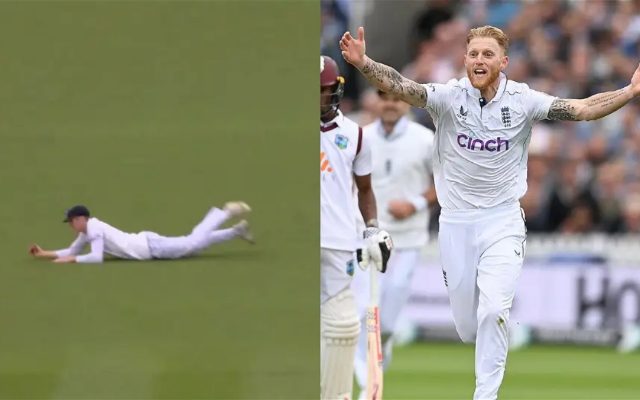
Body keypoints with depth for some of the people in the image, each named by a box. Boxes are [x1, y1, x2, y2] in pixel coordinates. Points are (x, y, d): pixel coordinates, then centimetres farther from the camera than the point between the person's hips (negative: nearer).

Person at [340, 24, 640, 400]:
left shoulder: (523, 101, -7)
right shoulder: (449, 97, -8)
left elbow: (583, 109, -14)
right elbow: (400, 86, -22)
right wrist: (362, 63, -41)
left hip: (503, 221, -1)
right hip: (456, 223, 1)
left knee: (493, 313, -17)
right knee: (467, 326, 7)